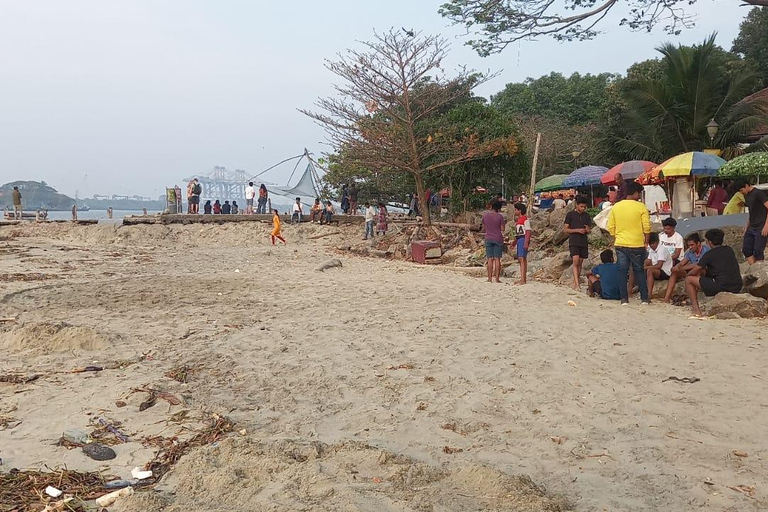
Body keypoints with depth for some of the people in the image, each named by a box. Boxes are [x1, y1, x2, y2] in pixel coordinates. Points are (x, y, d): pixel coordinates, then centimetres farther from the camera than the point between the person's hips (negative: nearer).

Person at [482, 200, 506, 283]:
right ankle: (497, 278, 0)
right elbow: (502, 229, -5)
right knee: (497, 259, 1)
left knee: (490, 259, 4)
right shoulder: (500, 216, -8)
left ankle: (490, 278, 2)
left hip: (488, 239, 2)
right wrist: (504, 223, 12)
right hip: (498, 239, -2)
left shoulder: (485, 215, 0)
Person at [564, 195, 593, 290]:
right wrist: (577, 230, -14)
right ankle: (577, 284, -21)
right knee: (576, 262, -16)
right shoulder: (570, 214, -1)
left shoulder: (587, 216, 11)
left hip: (584, 242, 5)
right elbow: (565, 229, -2)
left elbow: (588, 230, 18)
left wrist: (587, 230, -7)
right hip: (573, 242, -5)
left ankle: (575, 282, 12)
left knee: (580, 263, 6)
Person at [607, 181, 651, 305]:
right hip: (637, 245, -3)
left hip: (620, 244, 3)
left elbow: (610, 227, 4)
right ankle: (644, 298, 12)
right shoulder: (641, 207, -9)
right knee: (639, 271, 9)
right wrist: (646, 240, 3)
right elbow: (647, 226, -10)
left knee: (623, 271, 7)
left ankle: (624, 299, 7)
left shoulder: (615, 207, 2)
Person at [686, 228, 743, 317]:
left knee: (688, 280, 4)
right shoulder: (729, 250, 14)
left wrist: (688, 274, 26)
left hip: (721, 286, -7)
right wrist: (705, 270, 36)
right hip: (737, 288, 7)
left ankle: (696, 308, -2)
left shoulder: (709, 254, -4)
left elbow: (694, 272, 3)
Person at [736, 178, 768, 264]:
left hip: (761, 229, -9)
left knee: (758, 252, -6)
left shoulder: (758, 193, -13)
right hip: (751, 228, 9)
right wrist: (747, 227, 18)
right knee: (746, 250, 7)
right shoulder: (746, 196, 13)